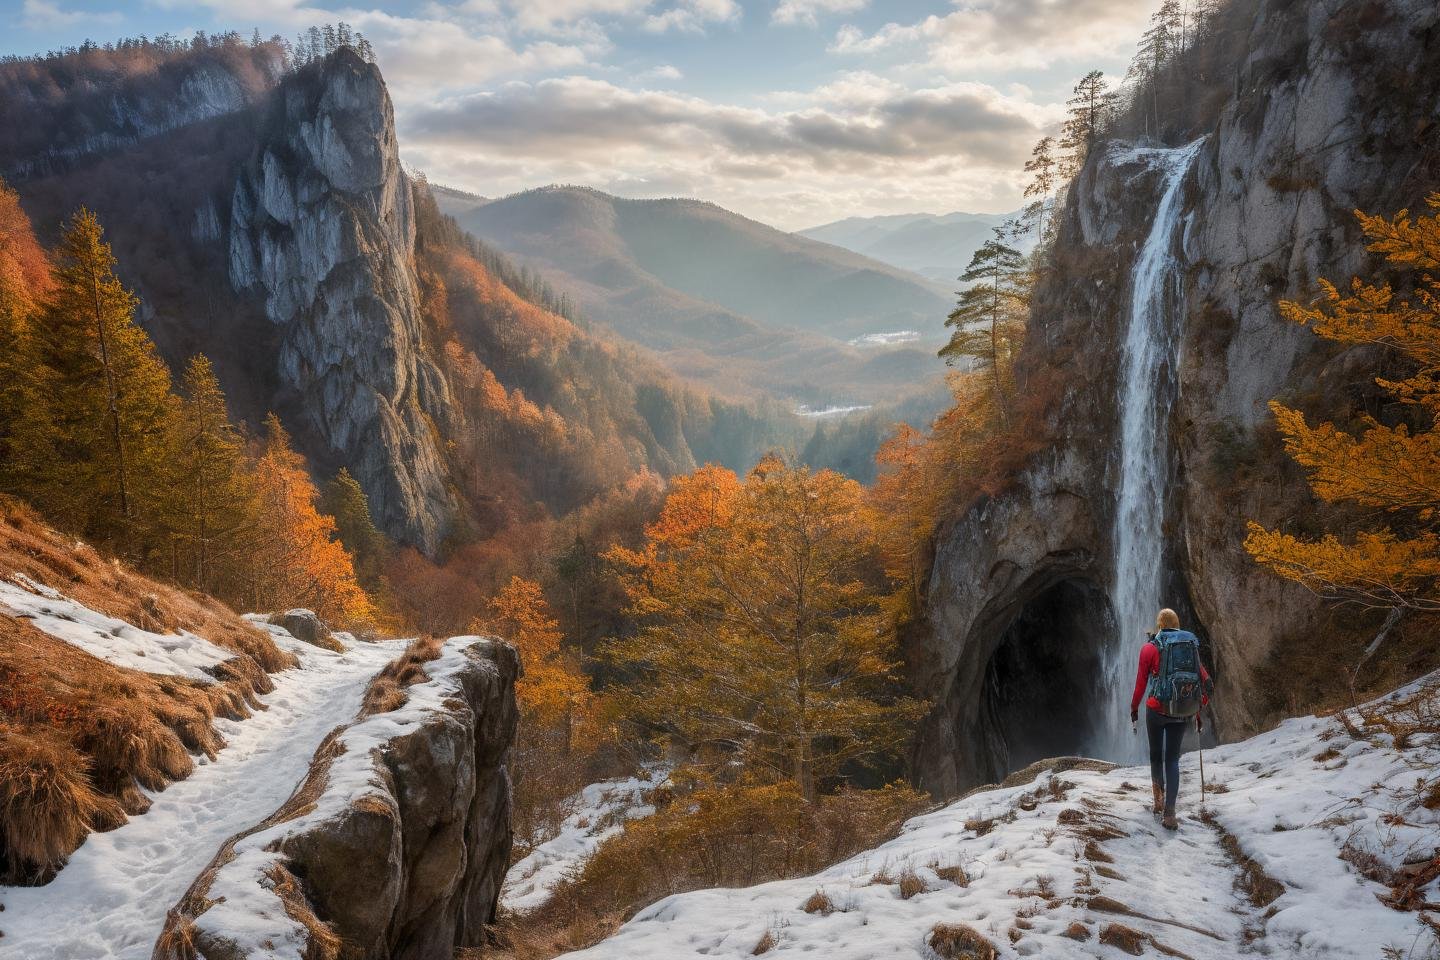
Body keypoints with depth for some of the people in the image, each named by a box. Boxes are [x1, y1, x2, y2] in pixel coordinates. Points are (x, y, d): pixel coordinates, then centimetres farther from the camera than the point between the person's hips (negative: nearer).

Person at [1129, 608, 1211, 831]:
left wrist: (1134, 707, 11)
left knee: (1156, 754, 19)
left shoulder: (1149, 648, -3)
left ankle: (1159, 799, 22)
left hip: (1156, 709, -2)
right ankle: (1169, 813, -4)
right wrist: (1199, 712, 13)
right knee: (1173, 759, 5)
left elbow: (1141, 682, -3)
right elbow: (1204, 681, 4)